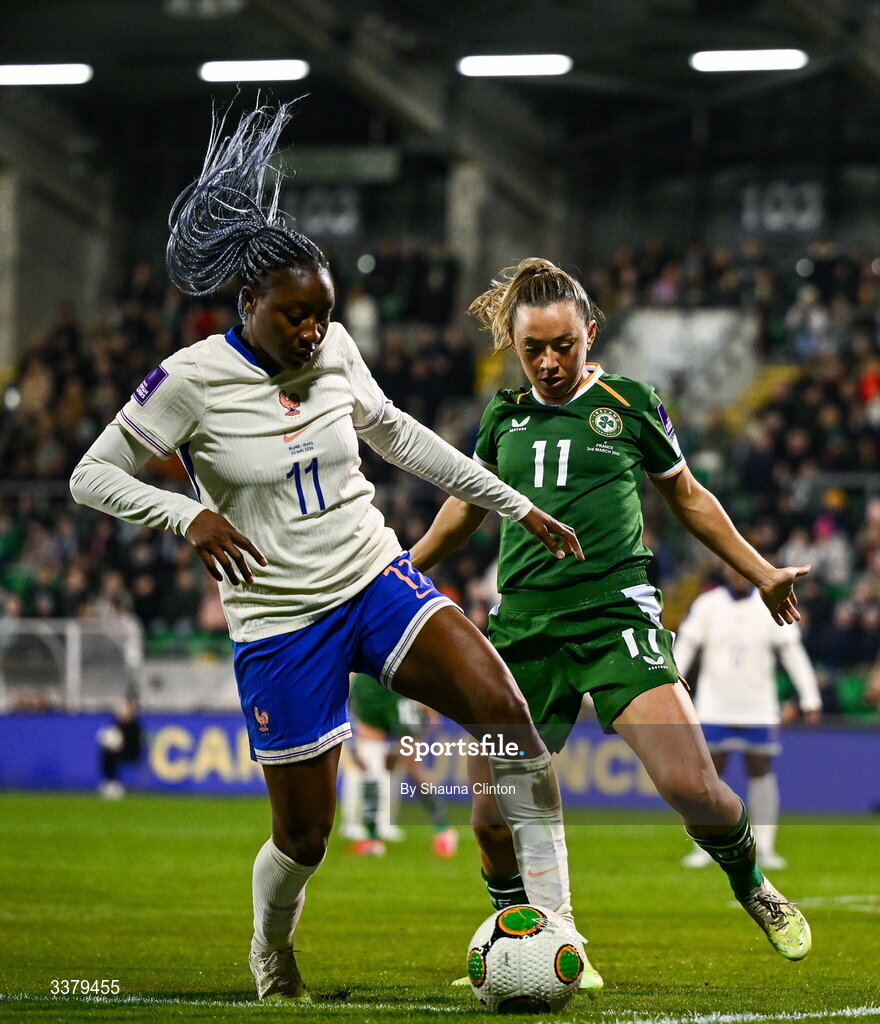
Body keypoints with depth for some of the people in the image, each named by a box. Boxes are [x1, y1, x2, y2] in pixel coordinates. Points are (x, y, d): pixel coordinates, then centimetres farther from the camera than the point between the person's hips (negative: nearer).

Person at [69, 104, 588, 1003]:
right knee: (304, 837, 1)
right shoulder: (191, 380, -13)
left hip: (379, 583, 4)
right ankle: (271, 954, 35)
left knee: (501, 706, -23)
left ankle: (552, 913, -21)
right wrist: (191, 517, -25)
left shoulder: (333, 350, 2)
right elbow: (92, 475, -8)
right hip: (280, 623, -4)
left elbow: (394, 433, 20)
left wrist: (515, 505, 20)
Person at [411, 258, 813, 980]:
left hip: (616, 615, -3)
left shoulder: (629, 403, 5)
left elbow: (687, 497, 19)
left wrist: (760, 571, 18)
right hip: (524, 630, 3)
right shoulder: (503, 416, 12)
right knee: (493, 817, -6)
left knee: (691, 786, -20)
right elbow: (465, 507, 29)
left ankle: (751, 884, 12)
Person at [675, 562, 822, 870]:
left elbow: (792, 651, 4)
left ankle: (764, 848, 5)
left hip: (759, 708, 1)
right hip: (714, 707, -1)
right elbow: (684, 648, 2)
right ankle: (703, 847, 5)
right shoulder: (707, 605, 0)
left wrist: (810, 697, 0)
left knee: (762, 773, 1)